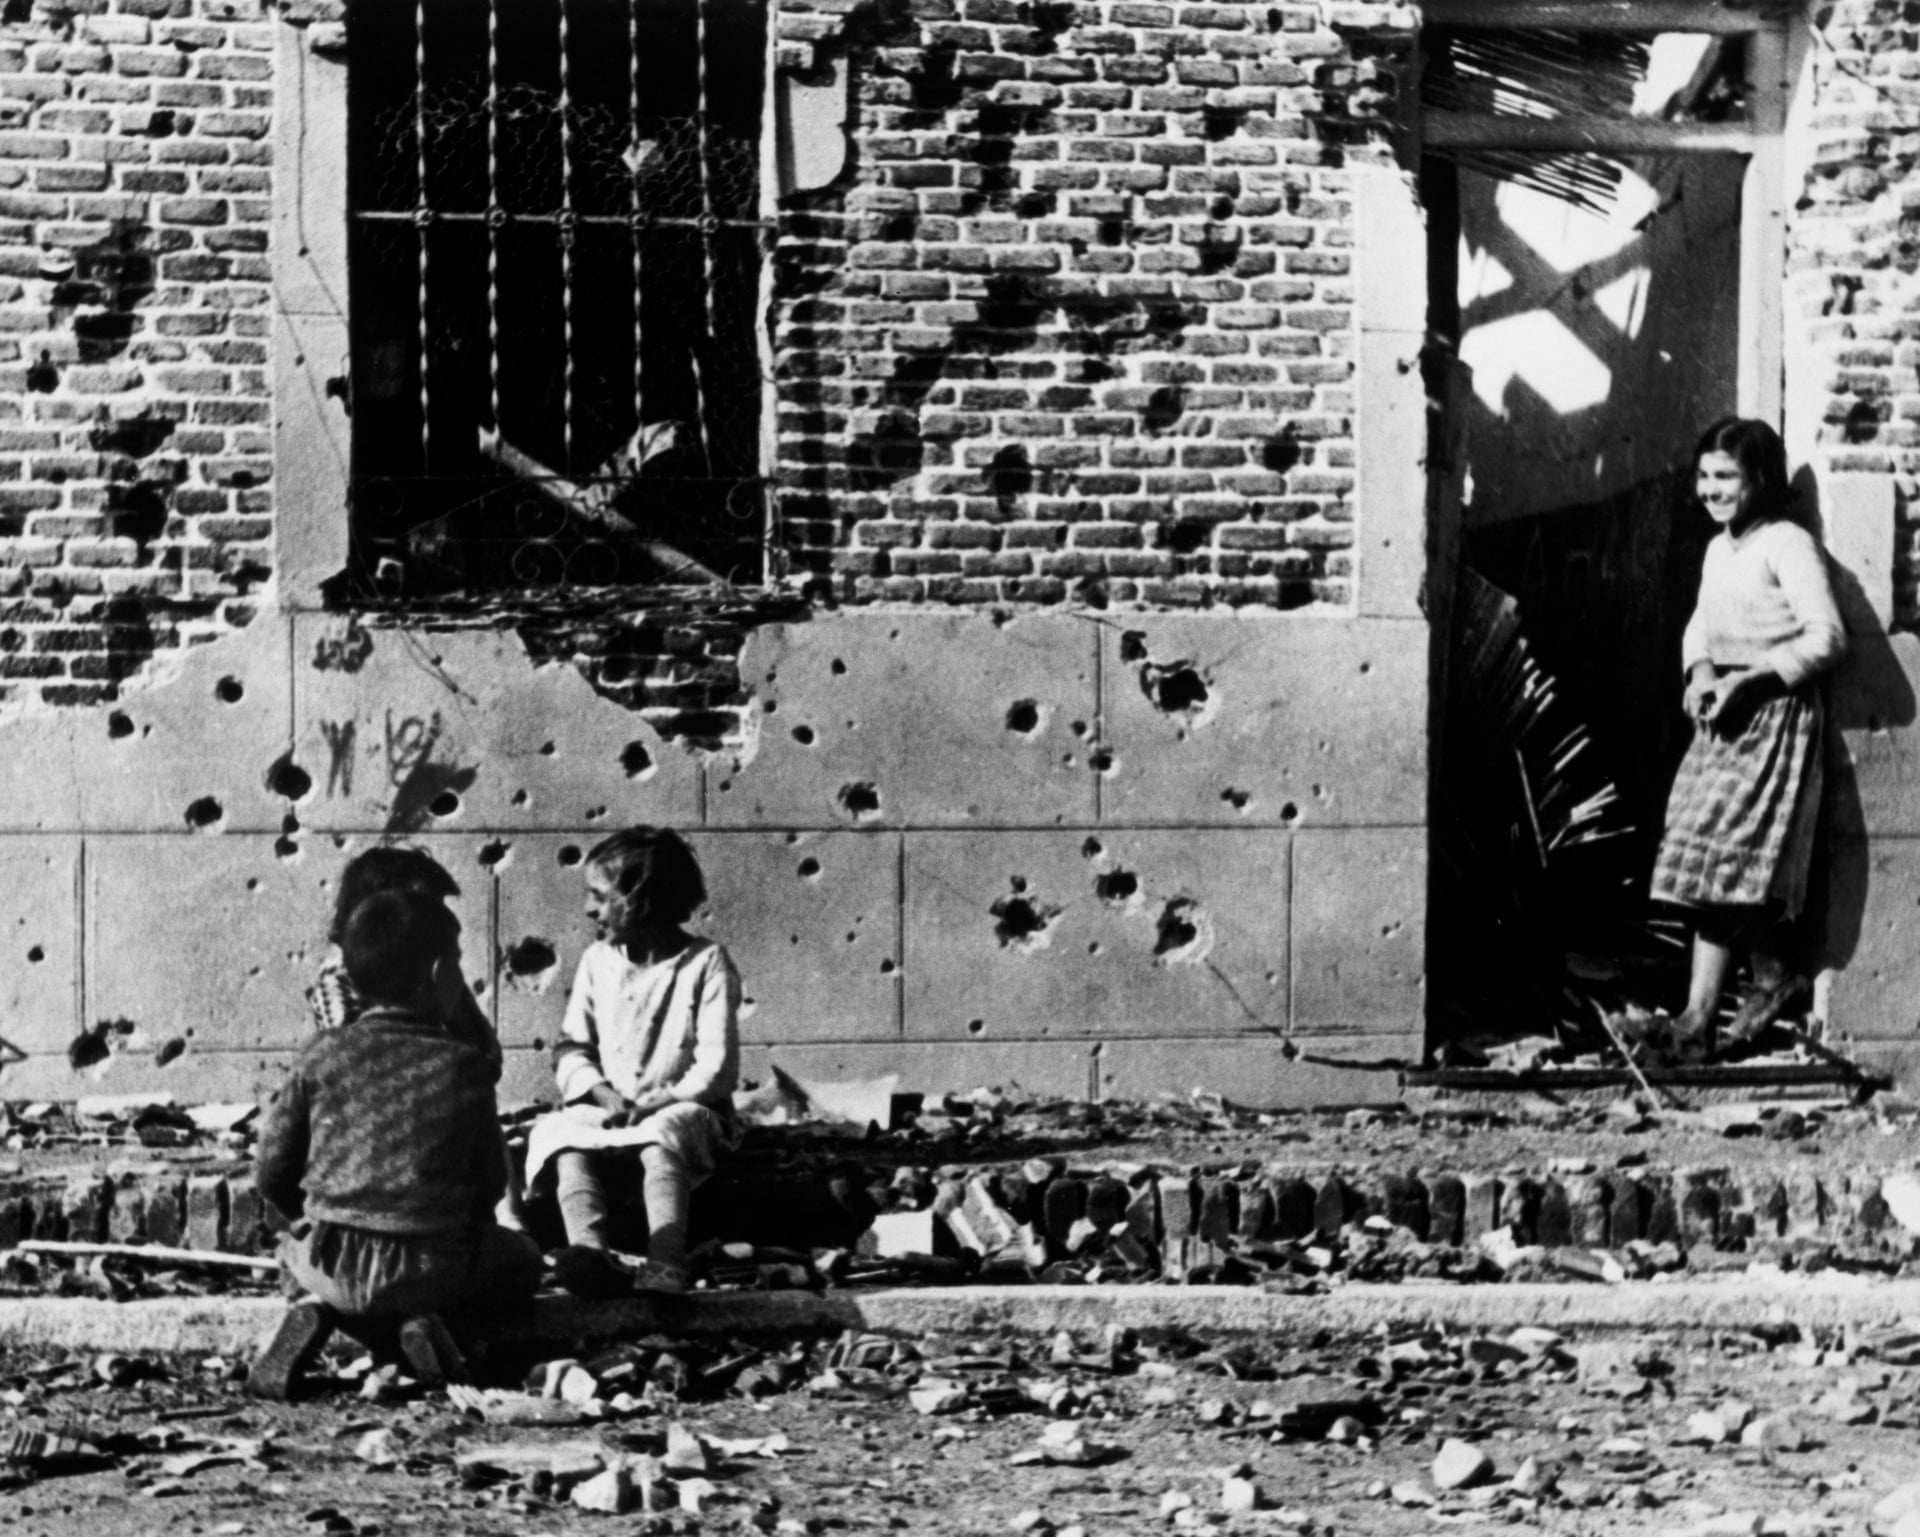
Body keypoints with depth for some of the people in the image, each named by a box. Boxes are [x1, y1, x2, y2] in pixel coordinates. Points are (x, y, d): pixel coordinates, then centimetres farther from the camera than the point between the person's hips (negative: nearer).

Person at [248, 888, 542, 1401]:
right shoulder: (465, 1066, -1)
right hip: (432, 1269, -2)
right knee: (521, 1256, 27)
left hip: (332, 1262, 2)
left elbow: (271, 1171, 4)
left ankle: (316, 1311, 0)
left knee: (295, 1249, 37)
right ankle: (428, 1321, -3)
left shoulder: (321, 1056, 2)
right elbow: (491, 1181, 4)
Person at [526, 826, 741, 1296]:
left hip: (683, 1110, -4)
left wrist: (656, 1103, -20)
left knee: (660, 1139, -37)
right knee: (562, 1137, -26)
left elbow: (717, 1067, -9)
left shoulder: (706, 965, -4)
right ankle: (594, 1254, -49)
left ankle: (664, 1268, -53)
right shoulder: (597, 962, 11)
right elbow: (571, 1047, 10)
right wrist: (602, 1093, -10)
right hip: (607, 1114, 4)